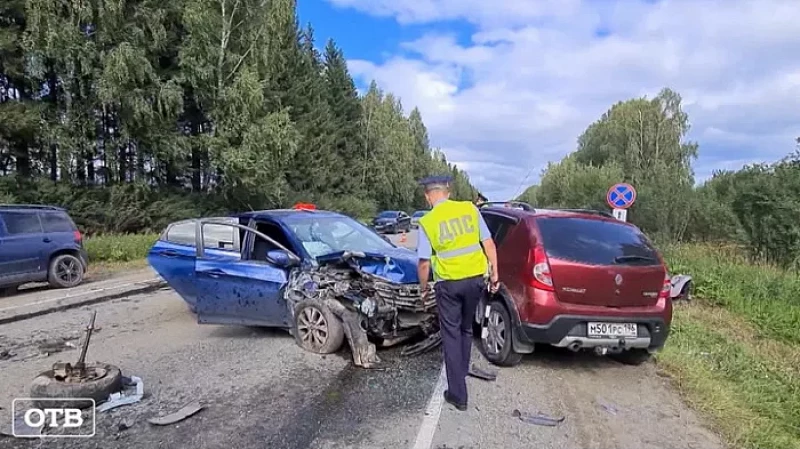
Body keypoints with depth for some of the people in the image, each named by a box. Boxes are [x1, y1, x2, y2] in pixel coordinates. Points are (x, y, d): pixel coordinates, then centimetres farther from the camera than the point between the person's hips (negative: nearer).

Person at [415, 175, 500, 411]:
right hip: (476, 278, 4)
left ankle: (458, 394, 8)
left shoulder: (428, 222, -8)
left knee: (451, 334, 7)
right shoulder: (470, 209, 0)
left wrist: (424, 286, 10)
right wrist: (494, 274, 10)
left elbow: (424, 262, -6)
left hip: (449, 283, -4)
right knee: (466, 328, 23)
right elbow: (489, 244, 1)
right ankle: (462, 372, 42)